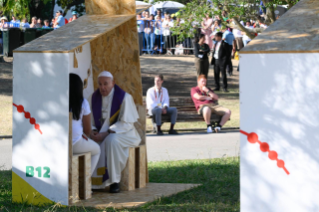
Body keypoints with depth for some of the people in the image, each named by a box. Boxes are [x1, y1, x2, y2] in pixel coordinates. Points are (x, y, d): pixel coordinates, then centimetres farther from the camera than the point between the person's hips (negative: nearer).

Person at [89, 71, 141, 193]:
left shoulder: (124, 97, -12)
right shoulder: (94, 98, 3)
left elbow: (126, 123, -16)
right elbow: (90, 120, 6)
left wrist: (106, 133, -25)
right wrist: (93, 132, -17)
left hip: (122, 133, -5)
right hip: (101, 133, 5)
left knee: (111, 140, -38)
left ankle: (114, 181, -27)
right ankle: (95, 181, -20)